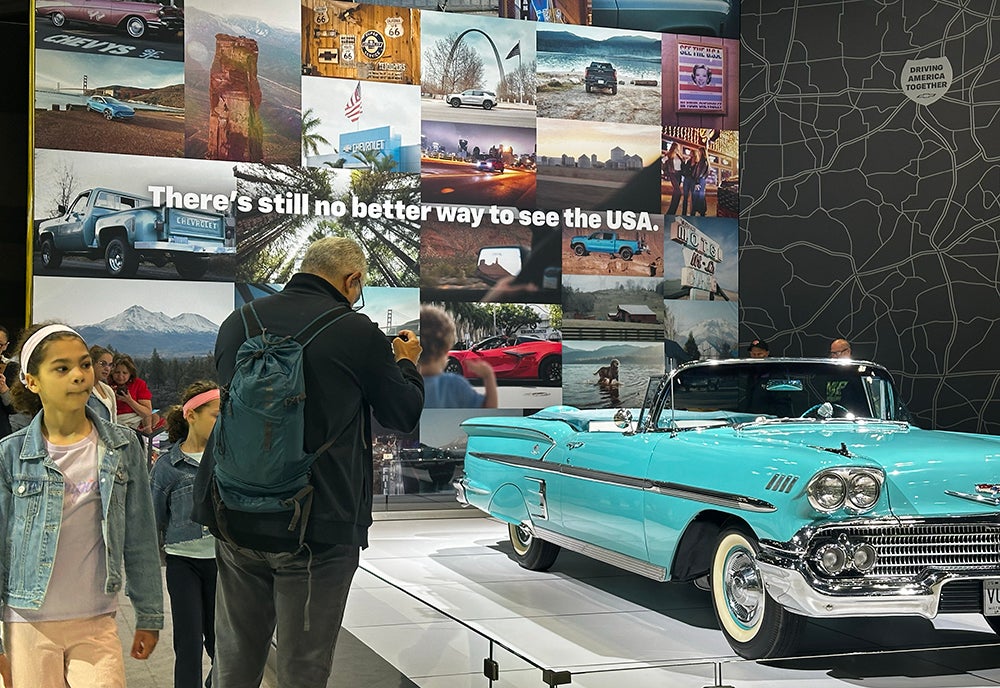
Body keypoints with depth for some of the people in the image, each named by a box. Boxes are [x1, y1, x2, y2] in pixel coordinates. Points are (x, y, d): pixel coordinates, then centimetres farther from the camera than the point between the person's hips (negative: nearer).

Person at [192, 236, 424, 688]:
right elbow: (406, 415, 3)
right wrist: (406, 362, 24)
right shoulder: (358, 333, -10)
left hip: (234, 518, 5)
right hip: (318, 527, -5)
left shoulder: (238, 322, 5)